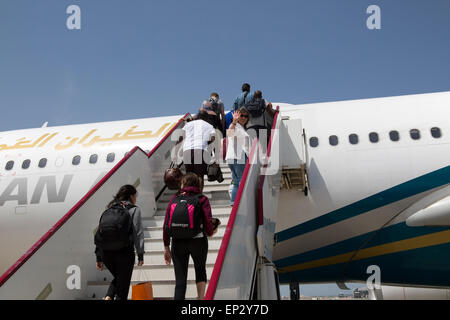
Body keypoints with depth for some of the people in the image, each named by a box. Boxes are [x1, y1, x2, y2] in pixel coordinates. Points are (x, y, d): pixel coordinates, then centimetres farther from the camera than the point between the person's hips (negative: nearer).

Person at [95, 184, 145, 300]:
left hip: (106, 252, 5)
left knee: (118, 278, 25)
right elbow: (138, 233, -5)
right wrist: (140, 255, -1)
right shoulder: (134, 209, 1)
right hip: (124, 252, -5)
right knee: (123, 282, 7)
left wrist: (99, 257, 14)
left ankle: (108, 297, 3)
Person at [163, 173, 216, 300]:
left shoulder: (175, 199, 3)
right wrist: (211, 232, 13)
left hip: (178, 243, 1)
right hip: (198, 241, -1)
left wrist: (166, 247, 5)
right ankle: (201, 297, 21)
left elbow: (166, 224, -1)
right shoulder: (202, 199, -1)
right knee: (200, 270, 25)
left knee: (180, 280, 6)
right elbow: (208, 222, -10)